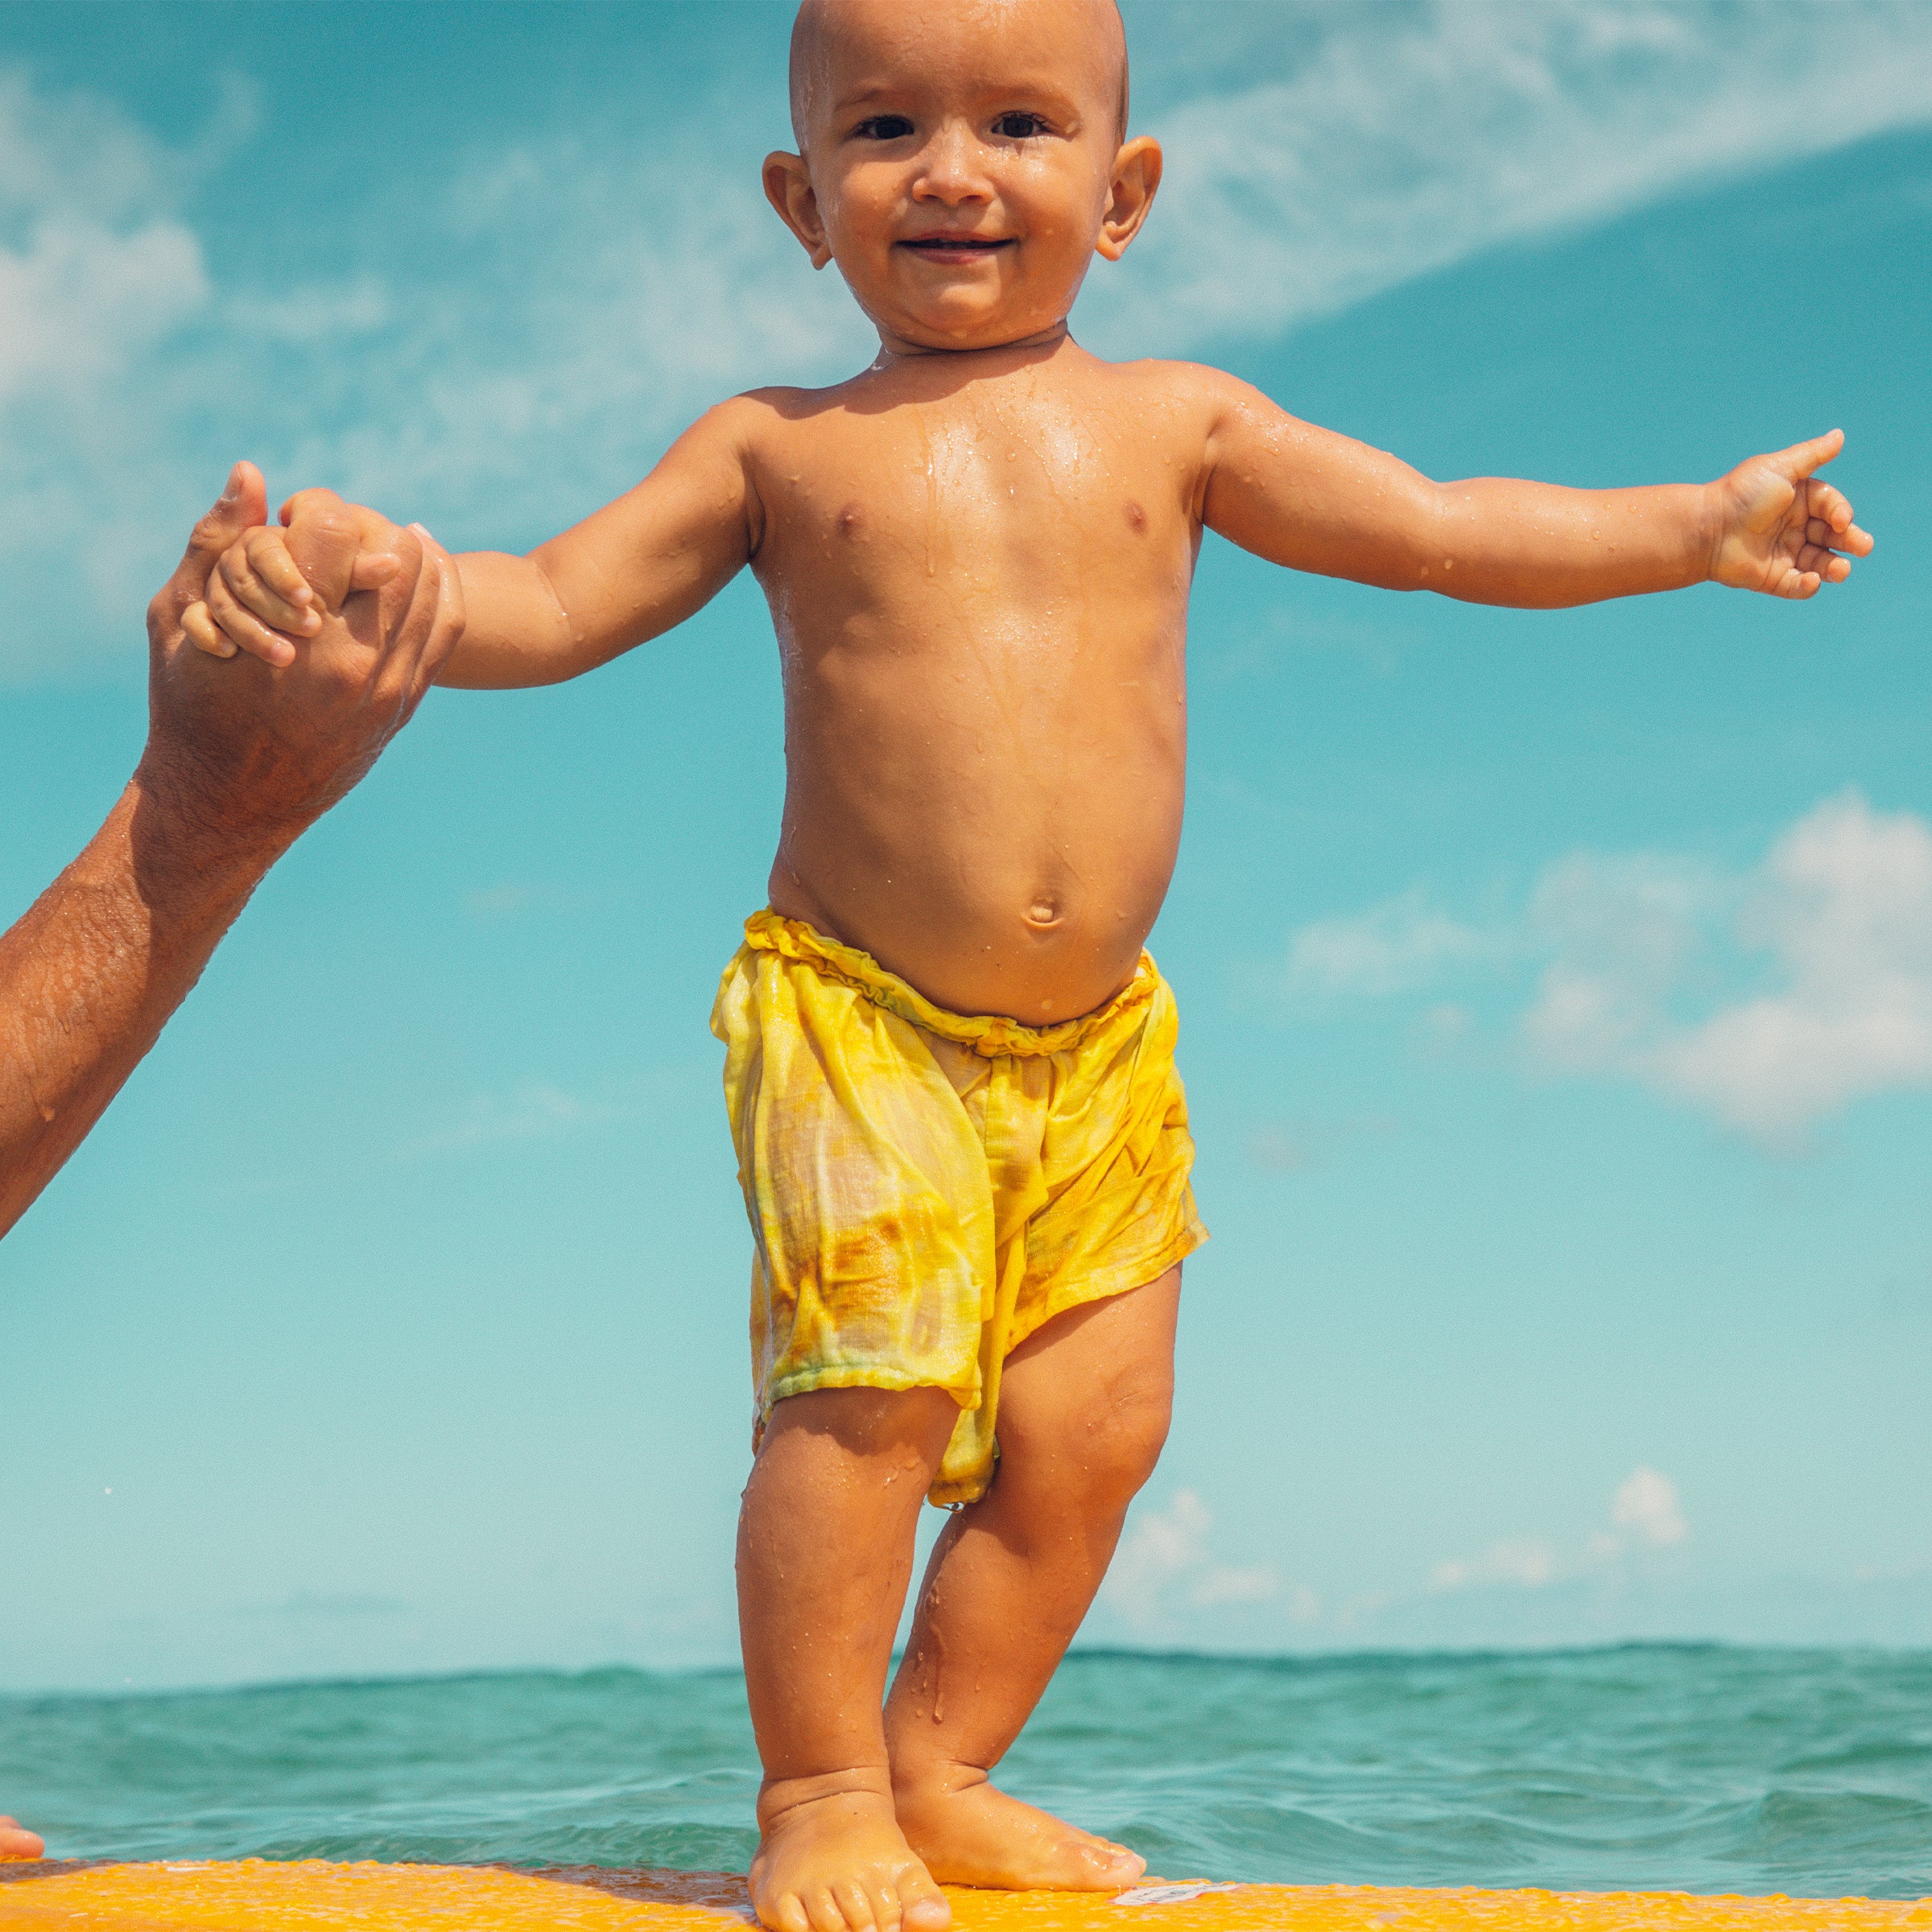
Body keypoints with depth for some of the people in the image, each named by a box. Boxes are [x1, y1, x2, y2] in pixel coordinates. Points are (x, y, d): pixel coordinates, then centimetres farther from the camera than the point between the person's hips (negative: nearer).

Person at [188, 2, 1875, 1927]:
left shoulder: (1173, 424, 9)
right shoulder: (777, 451, 5)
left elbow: (1444, 530, 12)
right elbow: (547, 604, 5)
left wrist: (1696, 524, 5)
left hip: (1100, 1046, 3)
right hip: (853, 1020, -3)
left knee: (1090, 1425, 3)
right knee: (866, 1393, -14)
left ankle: (938, 1768, 19)